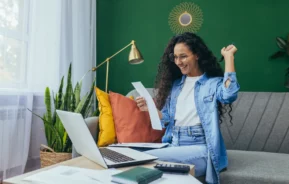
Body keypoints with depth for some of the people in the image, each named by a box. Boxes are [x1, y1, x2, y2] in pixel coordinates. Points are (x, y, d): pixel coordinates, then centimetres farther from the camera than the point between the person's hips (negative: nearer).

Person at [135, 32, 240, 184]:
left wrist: (228, 56, -17)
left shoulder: (213, 83, -1)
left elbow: (229, 94, -25)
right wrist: (150, 108, -3)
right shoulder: (175, 83, 15)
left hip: (199, 149, -5)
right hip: (173, 146, 5)